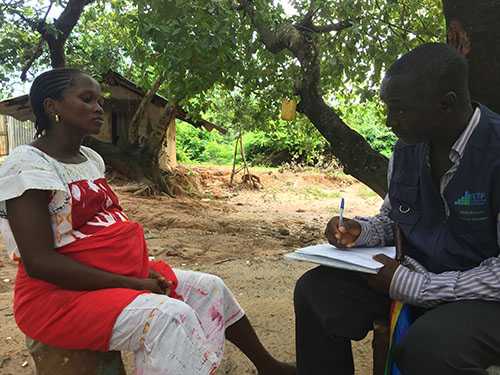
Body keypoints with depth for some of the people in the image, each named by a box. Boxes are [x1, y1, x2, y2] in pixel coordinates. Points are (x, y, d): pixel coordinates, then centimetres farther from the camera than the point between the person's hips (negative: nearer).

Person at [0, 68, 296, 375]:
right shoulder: (27, 165, -16)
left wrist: (143, 269, -4)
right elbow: (39, 262, -22)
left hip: (126, 273, 9)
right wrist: (132, 284, -21)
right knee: (169, 316, -30)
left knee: (210, 288, 6)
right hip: (63, 293, -8)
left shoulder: (91, 158, 9)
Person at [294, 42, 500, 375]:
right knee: (315, 291, -8)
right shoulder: (407, 148, 0)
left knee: (429, 348, -35)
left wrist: (413, 286, -23)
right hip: (415, 274, 6)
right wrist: (359, 231, -7)